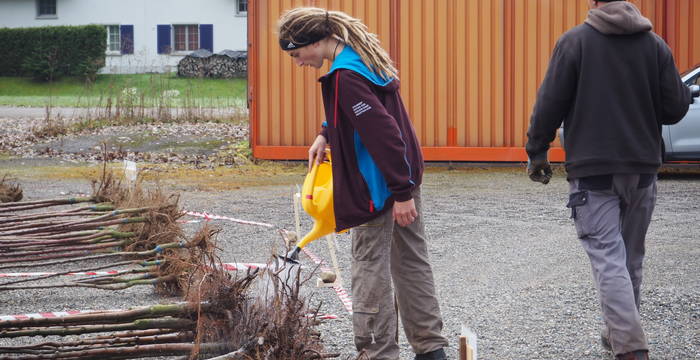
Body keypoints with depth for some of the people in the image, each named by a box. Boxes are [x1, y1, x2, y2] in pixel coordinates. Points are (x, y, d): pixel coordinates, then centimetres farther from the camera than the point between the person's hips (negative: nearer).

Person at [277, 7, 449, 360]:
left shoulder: (346, 77, -22)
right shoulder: (363, 58, 9)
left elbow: (383, 132, -26)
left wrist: (402, 193, -24)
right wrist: (325, 134, 16)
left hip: (379, 185, -10)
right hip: (405, 174, 10)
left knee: (370, 268, -1)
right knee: (411, 261, 15)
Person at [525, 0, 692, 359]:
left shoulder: (574, 42, -8)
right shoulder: (655, 44, 2)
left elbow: (549, 104, -9)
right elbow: (674, 108, 1)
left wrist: (536, 151, 2)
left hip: (592, 171, -4)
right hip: (642, 168, 4)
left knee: (609, 259, -7)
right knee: (631, 258, 18)